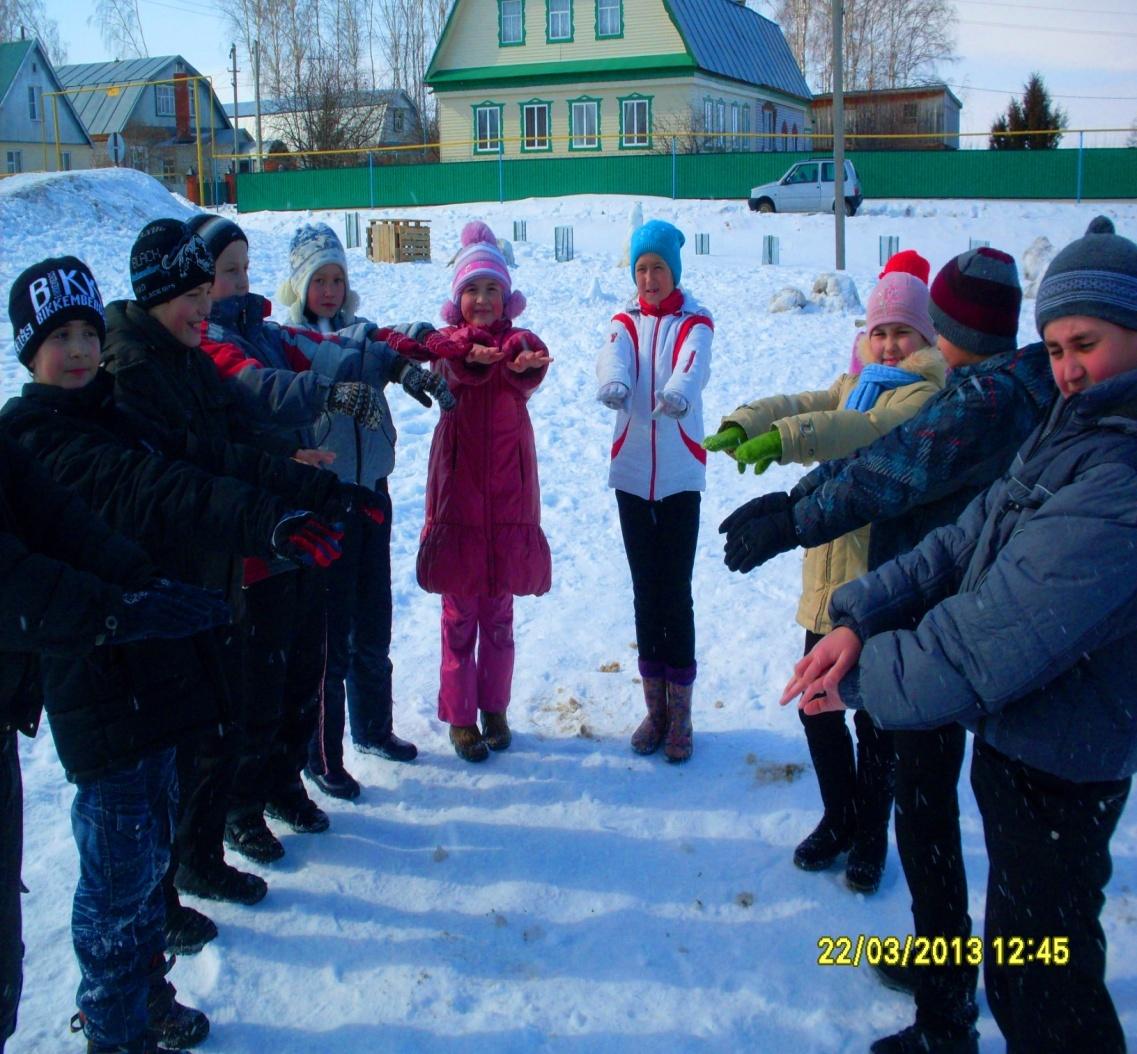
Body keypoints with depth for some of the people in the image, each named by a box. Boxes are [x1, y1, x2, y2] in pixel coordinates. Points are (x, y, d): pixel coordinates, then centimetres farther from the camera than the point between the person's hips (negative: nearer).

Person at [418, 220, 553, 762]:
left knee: (499, 612, 11)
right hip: (458, 487, -1)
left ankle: (494, 707, 25)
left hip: (508, 491, 2)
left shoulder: (517, 342, 2)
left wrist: (526, 361, -48)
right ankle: (460, 717, 16)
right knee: (460, 613, 4)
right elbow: (451, 372, -25)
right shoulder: (449, 342, 1)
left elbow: (527, 374, -23)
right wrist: (470, 354, -48)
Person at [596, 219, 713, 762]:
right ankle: (655, 707, 21)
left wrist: (678, 392, -47)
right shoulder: (626, 321, 7)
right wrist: (613, 384, -41)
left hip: (680, 472, -3)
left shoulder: (695, 322, 0)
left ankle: (680, 713, 11)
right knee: (645, 591, 9)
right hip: (631, 471, 3)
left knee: (677, 591, -2)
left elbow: (693, 365, -23)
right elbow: (613, 359, -16)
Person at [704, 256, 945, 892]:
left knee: (876, 718, 6)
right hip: (831, 574, 7)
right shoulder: (858, 384, 15)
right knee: (817, 704, 14)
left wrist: (788, 439, -42)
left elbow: (869, 430, -29)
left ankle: (871, 837, 26)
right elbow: (801, 404, -2)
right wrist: (744, 426, -23)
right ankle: (839, 820, 35)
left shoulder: (928, 393, -9)